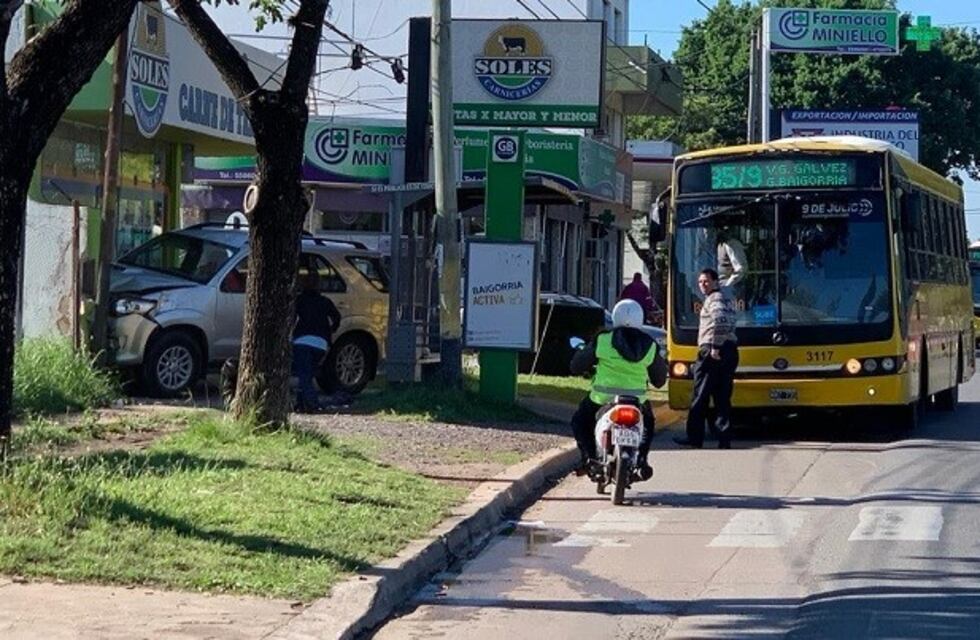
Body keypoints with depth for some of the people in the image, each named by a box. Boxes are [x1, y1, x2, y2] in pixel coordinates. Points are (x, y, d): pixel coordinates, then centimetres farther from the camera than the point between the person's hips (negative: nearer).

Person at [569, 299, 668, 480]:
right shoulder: (650, 346, 1)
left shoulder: (602, 341, -5)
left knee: (580, 421, 24)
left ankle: (589, 456, 4)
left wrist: (581, 351, 27)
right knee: (647, 424, 32)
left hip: (602, 398, -2)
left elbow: (576, 367, 4)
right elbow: (659, 380, 11)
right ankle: (642, 457, 10)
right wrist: (662, 362, 32)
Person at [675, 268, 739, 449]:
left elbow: (719, 320, -25)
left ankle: (695, 437, -3)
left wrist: (715, 347, -24)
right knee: (723, 398, 8)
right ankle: (724, 438, 3)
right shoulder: (727, 299, 22)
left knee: (700, 397, -4)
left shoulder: (714, 299, -7)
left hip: (712, 352, -9)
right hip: (730, 351, 9)